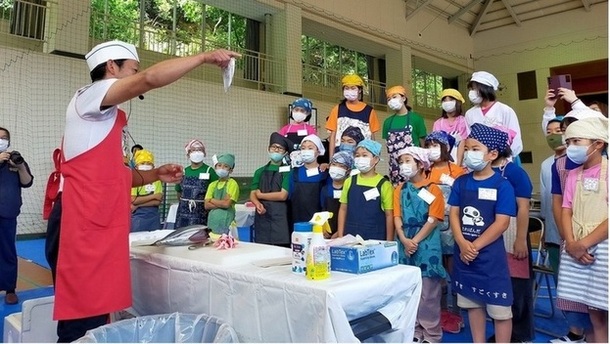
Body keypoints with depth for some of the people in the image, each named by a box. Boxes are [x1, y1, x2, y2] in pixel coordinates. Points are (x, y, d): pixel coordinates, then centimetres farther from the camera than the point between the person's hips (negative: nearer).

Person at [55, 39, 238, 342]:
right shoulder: (89, 96, -5)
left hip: (104, 234, 9)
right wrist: (205, 56, -13)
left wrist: (156, 174, 10)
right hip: (89, 235, -9)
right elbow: (151, 78, -22)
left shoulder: (108, 118, 22)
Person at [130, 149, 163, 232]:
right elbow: (133, 200, -14)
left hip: (153, 217, 3)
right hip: (138, 217, -3)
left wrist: (138, 205, -12)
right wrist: (153, 196, -10)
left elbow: (158, 201, -5)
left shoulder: (156, 180, 6)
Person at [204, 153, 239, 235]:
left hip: (226, 220, -5)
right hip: (212, 219, 5)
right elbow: (206, 205, 2)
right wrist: (221, 204, -10)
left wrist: (212, 200, -2)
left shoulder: (232, 183, -4)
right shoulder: (212, 185, 11)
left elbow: (226, 204, -14)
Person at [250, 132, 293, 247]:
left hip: (280, 217, -3)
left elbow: (283, 195, -9)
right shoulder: (260, 171, 13)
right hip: (262, 216, 4)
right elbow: (252, 195, 8)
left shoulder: (287, 171, 0)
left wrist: (261, 195, 1)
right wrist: (258, 204, -15)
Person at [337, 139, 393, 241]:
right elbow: (343, 209, 8)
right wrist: (340, 236, 4)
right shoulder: (349, 182, 5)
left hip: (375, 239, -3)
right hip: (350, 237, 3)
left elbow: (389, 215, -3)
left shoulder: (384, 184, -5)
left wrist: (389, 242, -4)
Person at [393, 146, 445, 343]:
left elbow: (433, 220, -9)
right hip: (405, 245, 5)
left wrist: (415, 241, -14)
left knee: (428, 293, 0)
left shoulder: (432, 189, -4)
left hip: (426, 246, -5)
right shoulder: (400, 190, 10)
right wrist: (404, 241, -12)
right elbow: (397, 217, 3)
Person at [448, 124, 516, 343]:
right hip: (463, 253, 5)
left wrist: (475, 246, -16)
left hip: (490, 255, -5)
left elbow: (502, 223, -14)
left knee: (500, 307, 3)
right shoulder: (460, 182, 5)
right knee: (472, 302, 16)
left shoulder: (502, 185, -9)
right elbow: (453, 215, 1)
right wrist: (463, 244, -14)